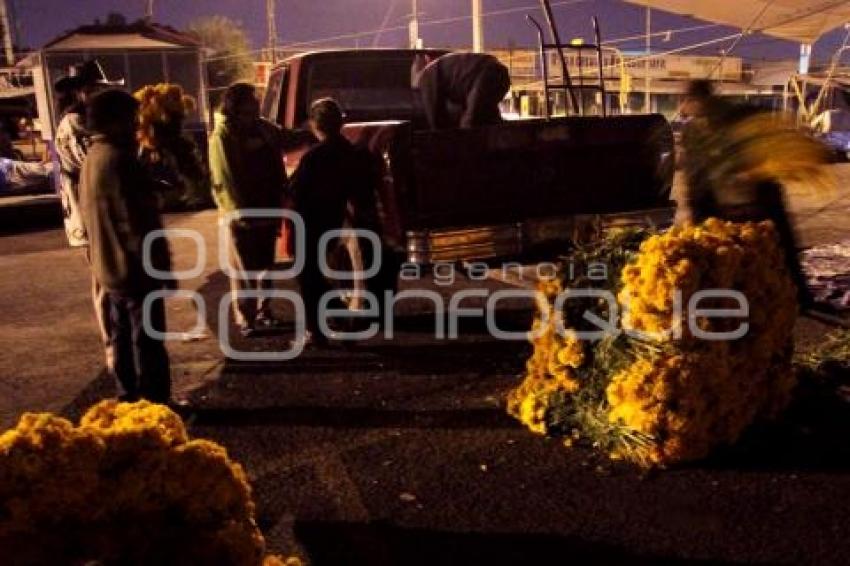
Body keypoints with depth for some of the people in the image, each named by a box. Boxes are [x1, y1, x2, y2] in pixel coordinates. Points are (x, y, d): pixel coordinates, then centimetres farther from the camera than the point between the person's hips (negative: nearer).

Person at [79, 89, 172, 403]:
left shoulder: (92, 158, 12)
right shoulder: (118, 159, -20)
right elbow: (139, 221, -23)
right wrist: (161, 265, -17)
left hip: (109, 267, 10)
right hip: (136, 267, -10)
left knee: (123, 338, 17)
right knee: (148, 342, -2)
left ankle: (131, 399, 28)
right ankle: (155, 405, 6)